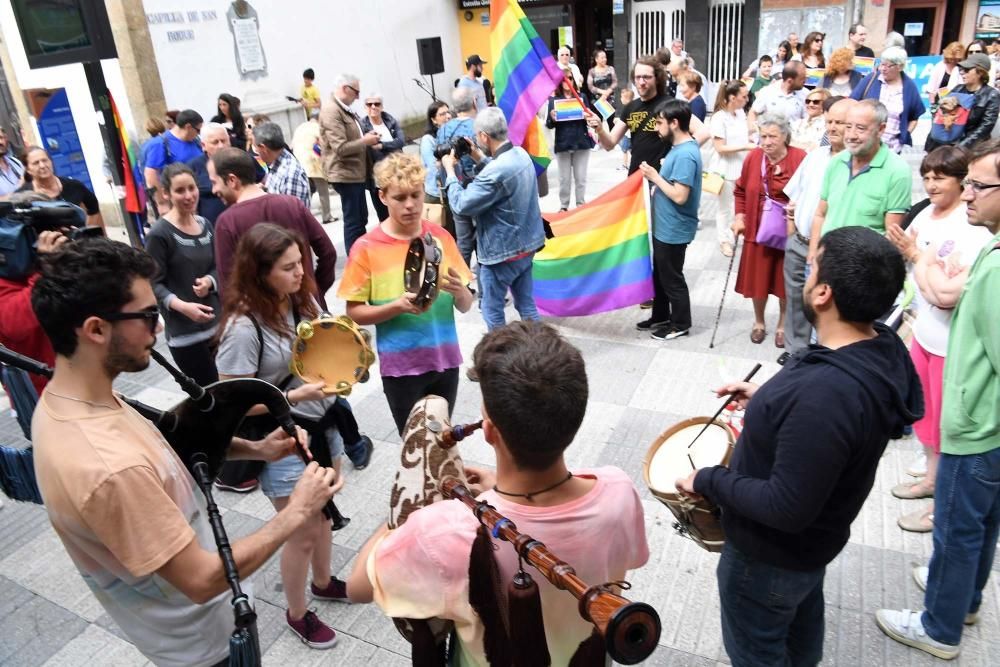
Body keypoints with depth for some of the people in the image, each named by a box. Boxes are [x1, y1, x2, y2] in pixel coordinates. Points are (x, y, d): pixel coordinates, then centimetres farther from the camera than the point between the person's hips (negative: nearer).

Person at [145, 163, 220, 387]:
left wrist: (209, 281, -8)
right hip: (184, 331, -6)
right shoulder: (160, 234, -12)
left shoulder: (205, 225, 8)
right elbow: (154, 283, -12)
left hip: (217, 322, 6)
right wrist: (181, 306, -27)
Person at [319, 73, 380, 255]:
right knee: (353, 221, -4)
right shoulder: (331, 111, -17)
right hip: (346, 174, -10)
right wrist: (365, 141, -14)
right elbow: (341, 148, -24)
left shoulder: (346, 109, 13)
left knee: (361, 219, 17)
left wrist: (367, 138, 8)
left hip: (355, 172, 10)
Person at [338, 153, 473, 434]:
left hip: (445, 359, 3)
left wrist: (459, 291, -19)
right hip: (401, 366, -3)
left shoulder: (440, 238, 0)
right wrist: (398, 306, -21)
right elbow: (354, 313, -5)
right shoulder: (367, 248, -9)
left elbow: (466, 306, 4)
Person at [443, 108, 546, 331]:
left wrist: (450, 171, -9)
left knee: (491, 308, 9)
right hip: (526, 244, 9)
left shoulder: (495, 172, -28)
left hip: (502, 251, -9)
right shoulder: (521, 154, 0)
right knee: (526, 303, 18)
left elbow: (461, 205, -21)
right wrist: (480, 158, 9)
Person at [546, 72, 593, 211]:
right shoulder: (553, 99, 0)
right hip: (562, 144, -1)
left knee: (581, 177, 8)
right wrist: (552, 118, -21)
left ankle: (580, 204, 19)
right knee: (564, 178, 6)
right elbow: (549, 125, -1)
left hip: (581, 142, 1)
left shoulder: (582, 96, 4)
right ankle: (564, 205, 16)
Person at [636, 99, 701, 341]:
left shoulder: (685, 155, -24)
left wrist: (655, 177, -19)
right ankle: (660, 316, 36)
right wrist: (657, 174, 3)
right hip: (664, 226, 10)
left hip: (674, 230, -10)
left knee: (672, 278, 5)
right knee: (660, 274, 21)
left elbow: (680, 196, -28)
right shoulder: (680, 148, 6)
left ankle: (680, 324, 21)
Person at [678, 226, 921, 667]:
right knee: (801, 626, 35)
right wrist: (771, 399, 6)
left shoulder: (824, 394, -41)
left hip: (772, 555, -8)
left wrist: (708, 480, -22)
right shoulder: (884, 346, -12)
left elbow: (787, 509, -33)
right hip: (815, 536, 9)